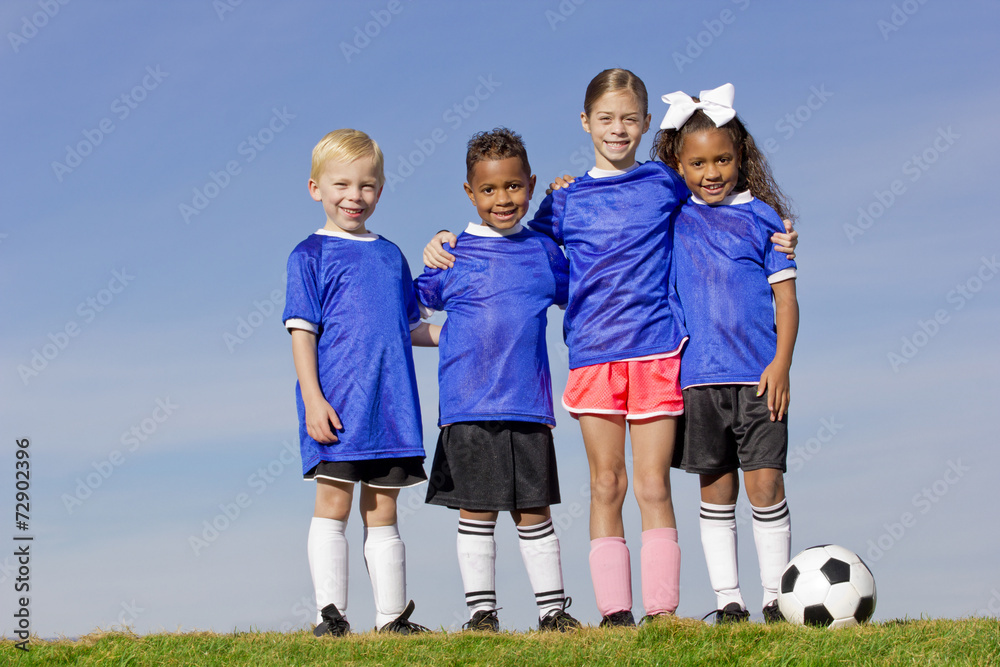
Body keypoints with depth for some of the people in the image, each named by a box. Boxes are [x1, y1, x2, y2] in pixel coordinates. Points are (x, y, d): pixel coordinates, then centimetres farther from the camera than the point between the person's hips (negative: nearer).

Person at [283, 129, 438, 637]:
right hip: (335, 402, -5)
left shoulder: (391, 256, 17)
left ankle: (392, 617, 10)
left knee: (382, 511, 8)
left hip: (390, 404, 5)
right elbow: (302, 331, -5)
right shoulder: (310, 255, 1)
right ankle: (330, 614, -3)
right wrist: (312, 397, -14)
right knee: (334, 503, -6)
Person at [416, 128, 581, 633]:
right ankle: (481, 611, 11)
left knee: (534, 511, 7)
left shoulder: (543, 251, 9)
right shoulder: (451, 255, 3)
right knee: (476, 511, 3)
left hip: (529, 404, 2)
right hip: (467, 406, -2)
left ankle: (552, 609, 14)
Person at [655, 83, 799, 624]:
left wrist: (781, 364, -7)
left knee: (764, 482, -5)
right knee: (716, 488, 5)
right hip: (698, 375, 2)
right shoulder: (672, 218, 7)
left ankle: (775, 598, 4)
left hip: (758, 375, -2)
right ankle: (728, 600, 11)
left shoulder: (761, 216, 3)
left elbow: (785, 296, 2)